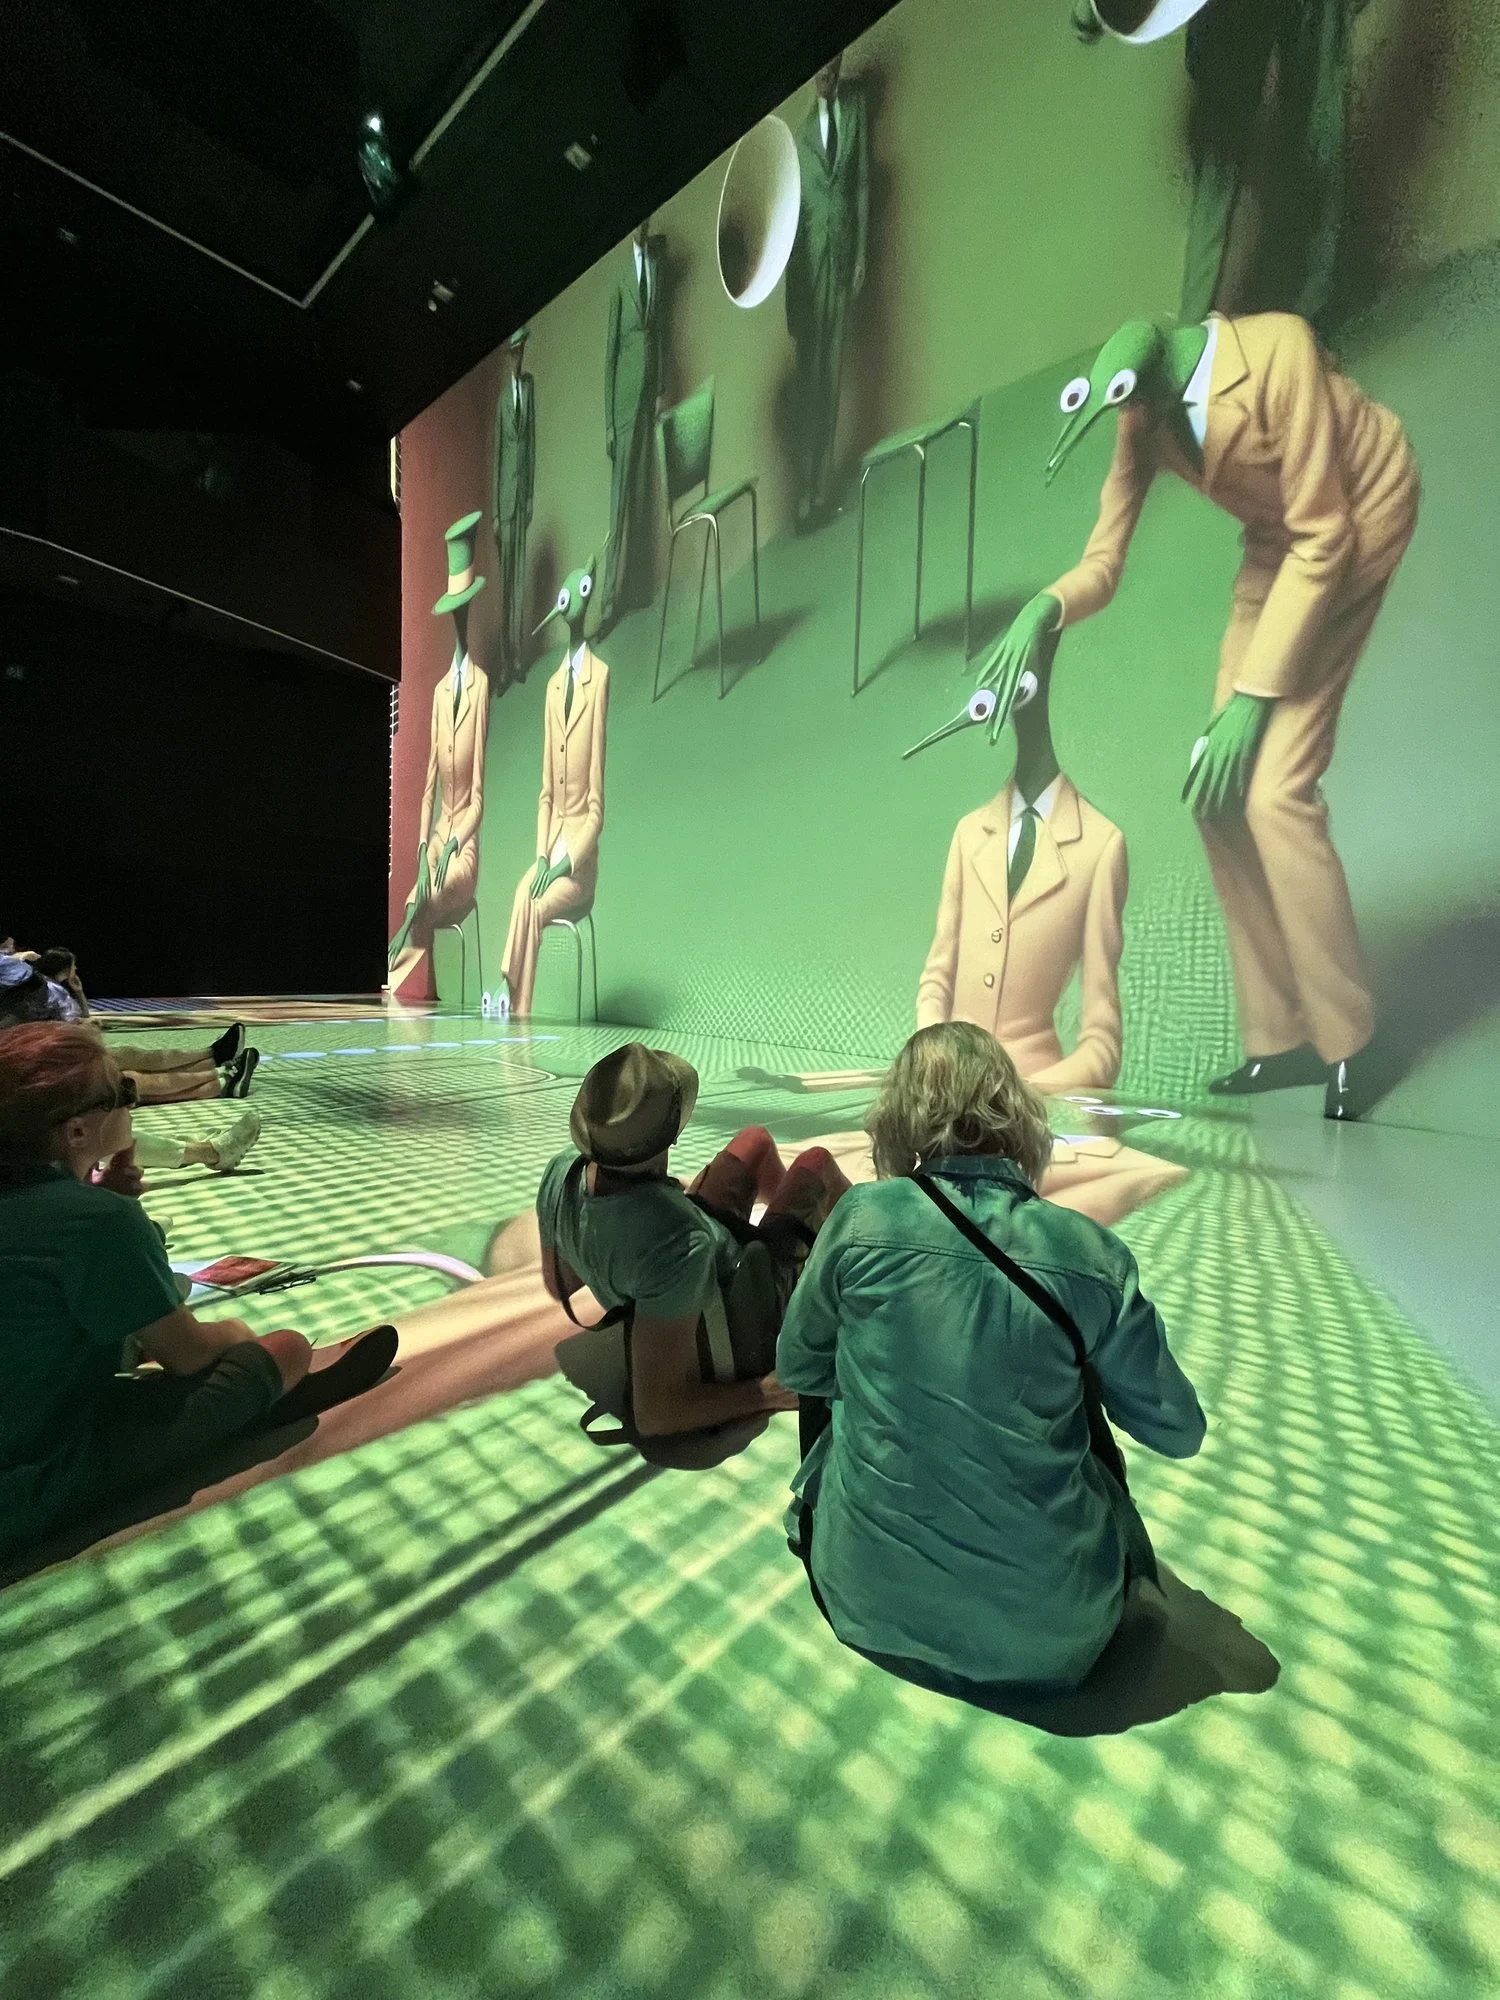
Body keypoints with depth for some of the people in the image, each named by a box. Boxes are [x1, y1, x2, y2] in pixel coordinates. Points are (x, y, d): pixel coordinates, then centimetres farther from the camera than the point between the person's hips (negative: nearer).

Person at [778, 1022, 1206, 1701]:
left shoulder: (863, 1217, -17)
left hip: (874, 1601, 0)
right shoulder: (1092, 1254, -14)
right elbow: (1178, 1432, 0)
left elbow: (797, 1370, -1)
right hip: (1052, 1632, 1)